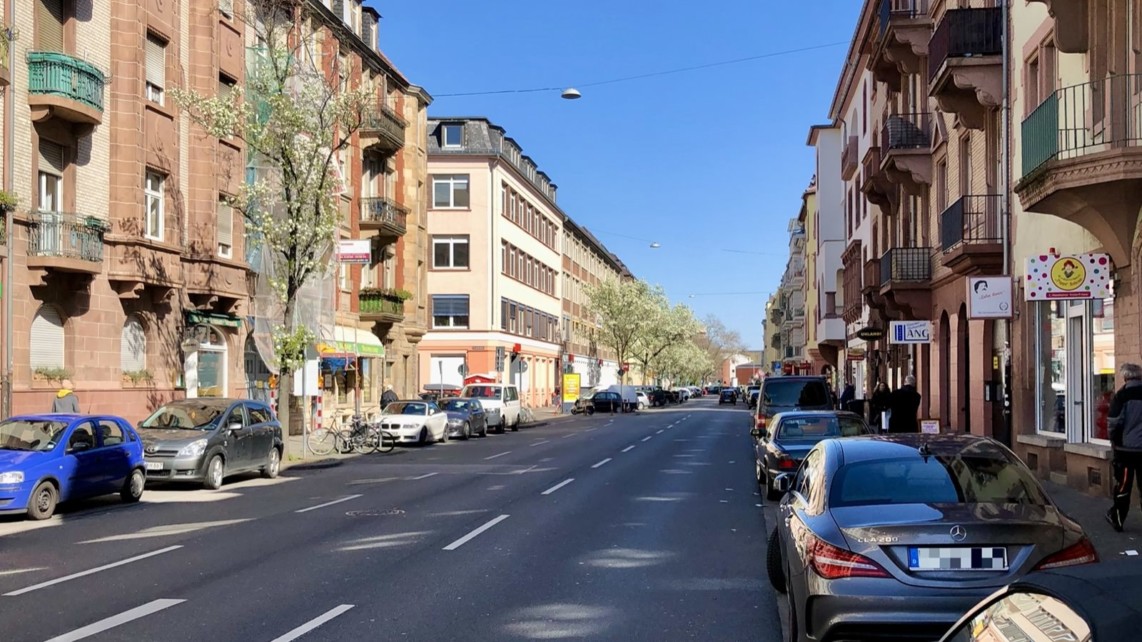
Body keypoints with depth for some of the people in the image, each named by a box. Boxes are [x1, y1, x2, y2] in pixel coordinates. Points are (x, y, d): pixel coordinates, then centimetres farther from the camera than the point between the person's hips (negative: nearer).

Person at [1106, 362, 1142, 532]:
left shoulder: (1121, 396, -9)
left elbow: (1115, 424, -9)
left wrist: (1114, 443, 4)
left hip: (1126, 448, -3)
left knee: (1123, 485, 7)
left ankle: (1117, 519, 16)